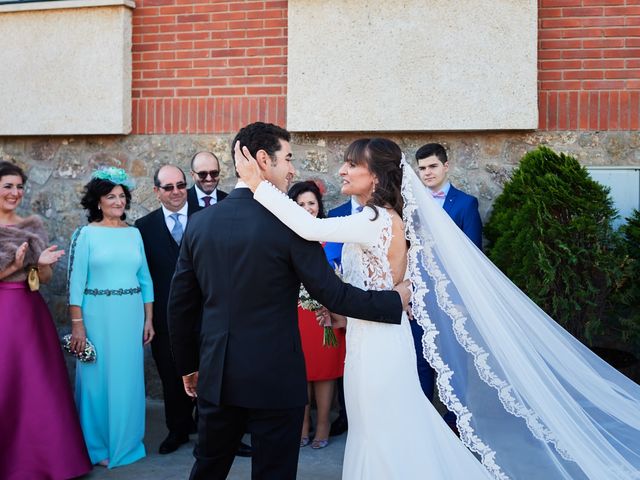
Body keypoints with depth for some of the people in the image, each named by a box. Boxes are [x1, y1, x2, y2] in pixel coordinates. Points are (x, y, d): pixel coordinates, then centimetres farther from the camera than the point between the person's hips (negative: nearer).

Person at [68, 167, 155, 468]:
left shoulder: (134, 233, 8)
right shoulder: (85, 234, -4)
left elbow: (145, 279, 11)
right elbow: (76, 281, -7)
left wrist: (148, 319, 8)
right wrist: (77, 324, -11)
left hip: (131, 316, 4)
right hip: (98, 315, -3)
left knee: (128, 379, 10)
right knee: (99, 378, 5)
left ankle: (127, 441, 26)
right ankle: (99, 446, 20)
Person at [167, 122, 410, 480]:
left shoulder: (199, 222, 1)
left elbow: (180, 305, 6)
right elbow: (332, 293, -13)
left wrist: (188, 365, 18)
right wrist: (396, 300, -1)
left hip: (216, 376, 5)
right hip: (276, 379, -4)